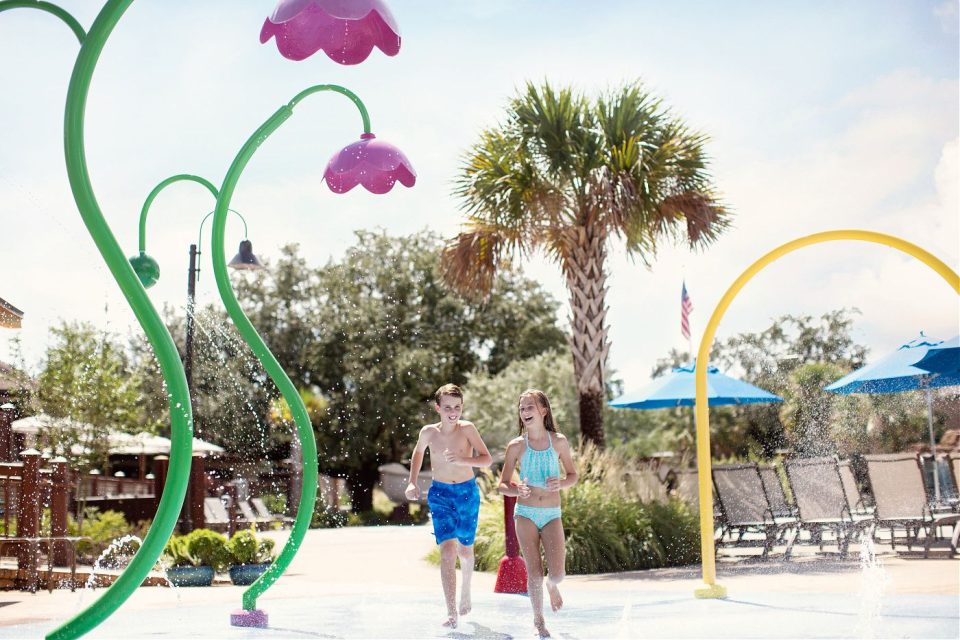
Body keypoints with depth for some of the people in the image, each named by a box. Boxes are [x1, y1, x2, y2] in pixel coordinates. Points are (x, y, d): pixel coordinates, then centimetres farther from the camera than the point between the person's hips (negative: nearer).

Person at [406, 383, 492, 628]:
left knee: (464, 549, 14)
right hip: (440, 493, 0)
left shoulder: (467, 429, -10)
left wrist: (462, 460, -29)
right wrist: (412, 482, 8)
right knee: (447, 549, -14)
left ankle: (466, 590, 46)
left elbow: (487, 459, -13)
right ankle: (452, 613, -16)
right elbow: (418, 453, 17)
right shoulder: (428, 432, -4)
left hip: (467, 492, 0)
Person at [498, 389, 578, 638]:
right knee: (534, 573, -2)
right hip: (526, 513, 0)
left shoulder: (559, 442, -1)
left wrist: (561, 483, -13)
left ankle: (552, 586, 28)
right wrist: (517, 490, -20)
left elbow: (573, 475, 10)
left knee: (557, 573, -10)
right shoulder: (516, 446, -2)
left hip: (552, 515, 0)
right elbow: (503, 485, 2)